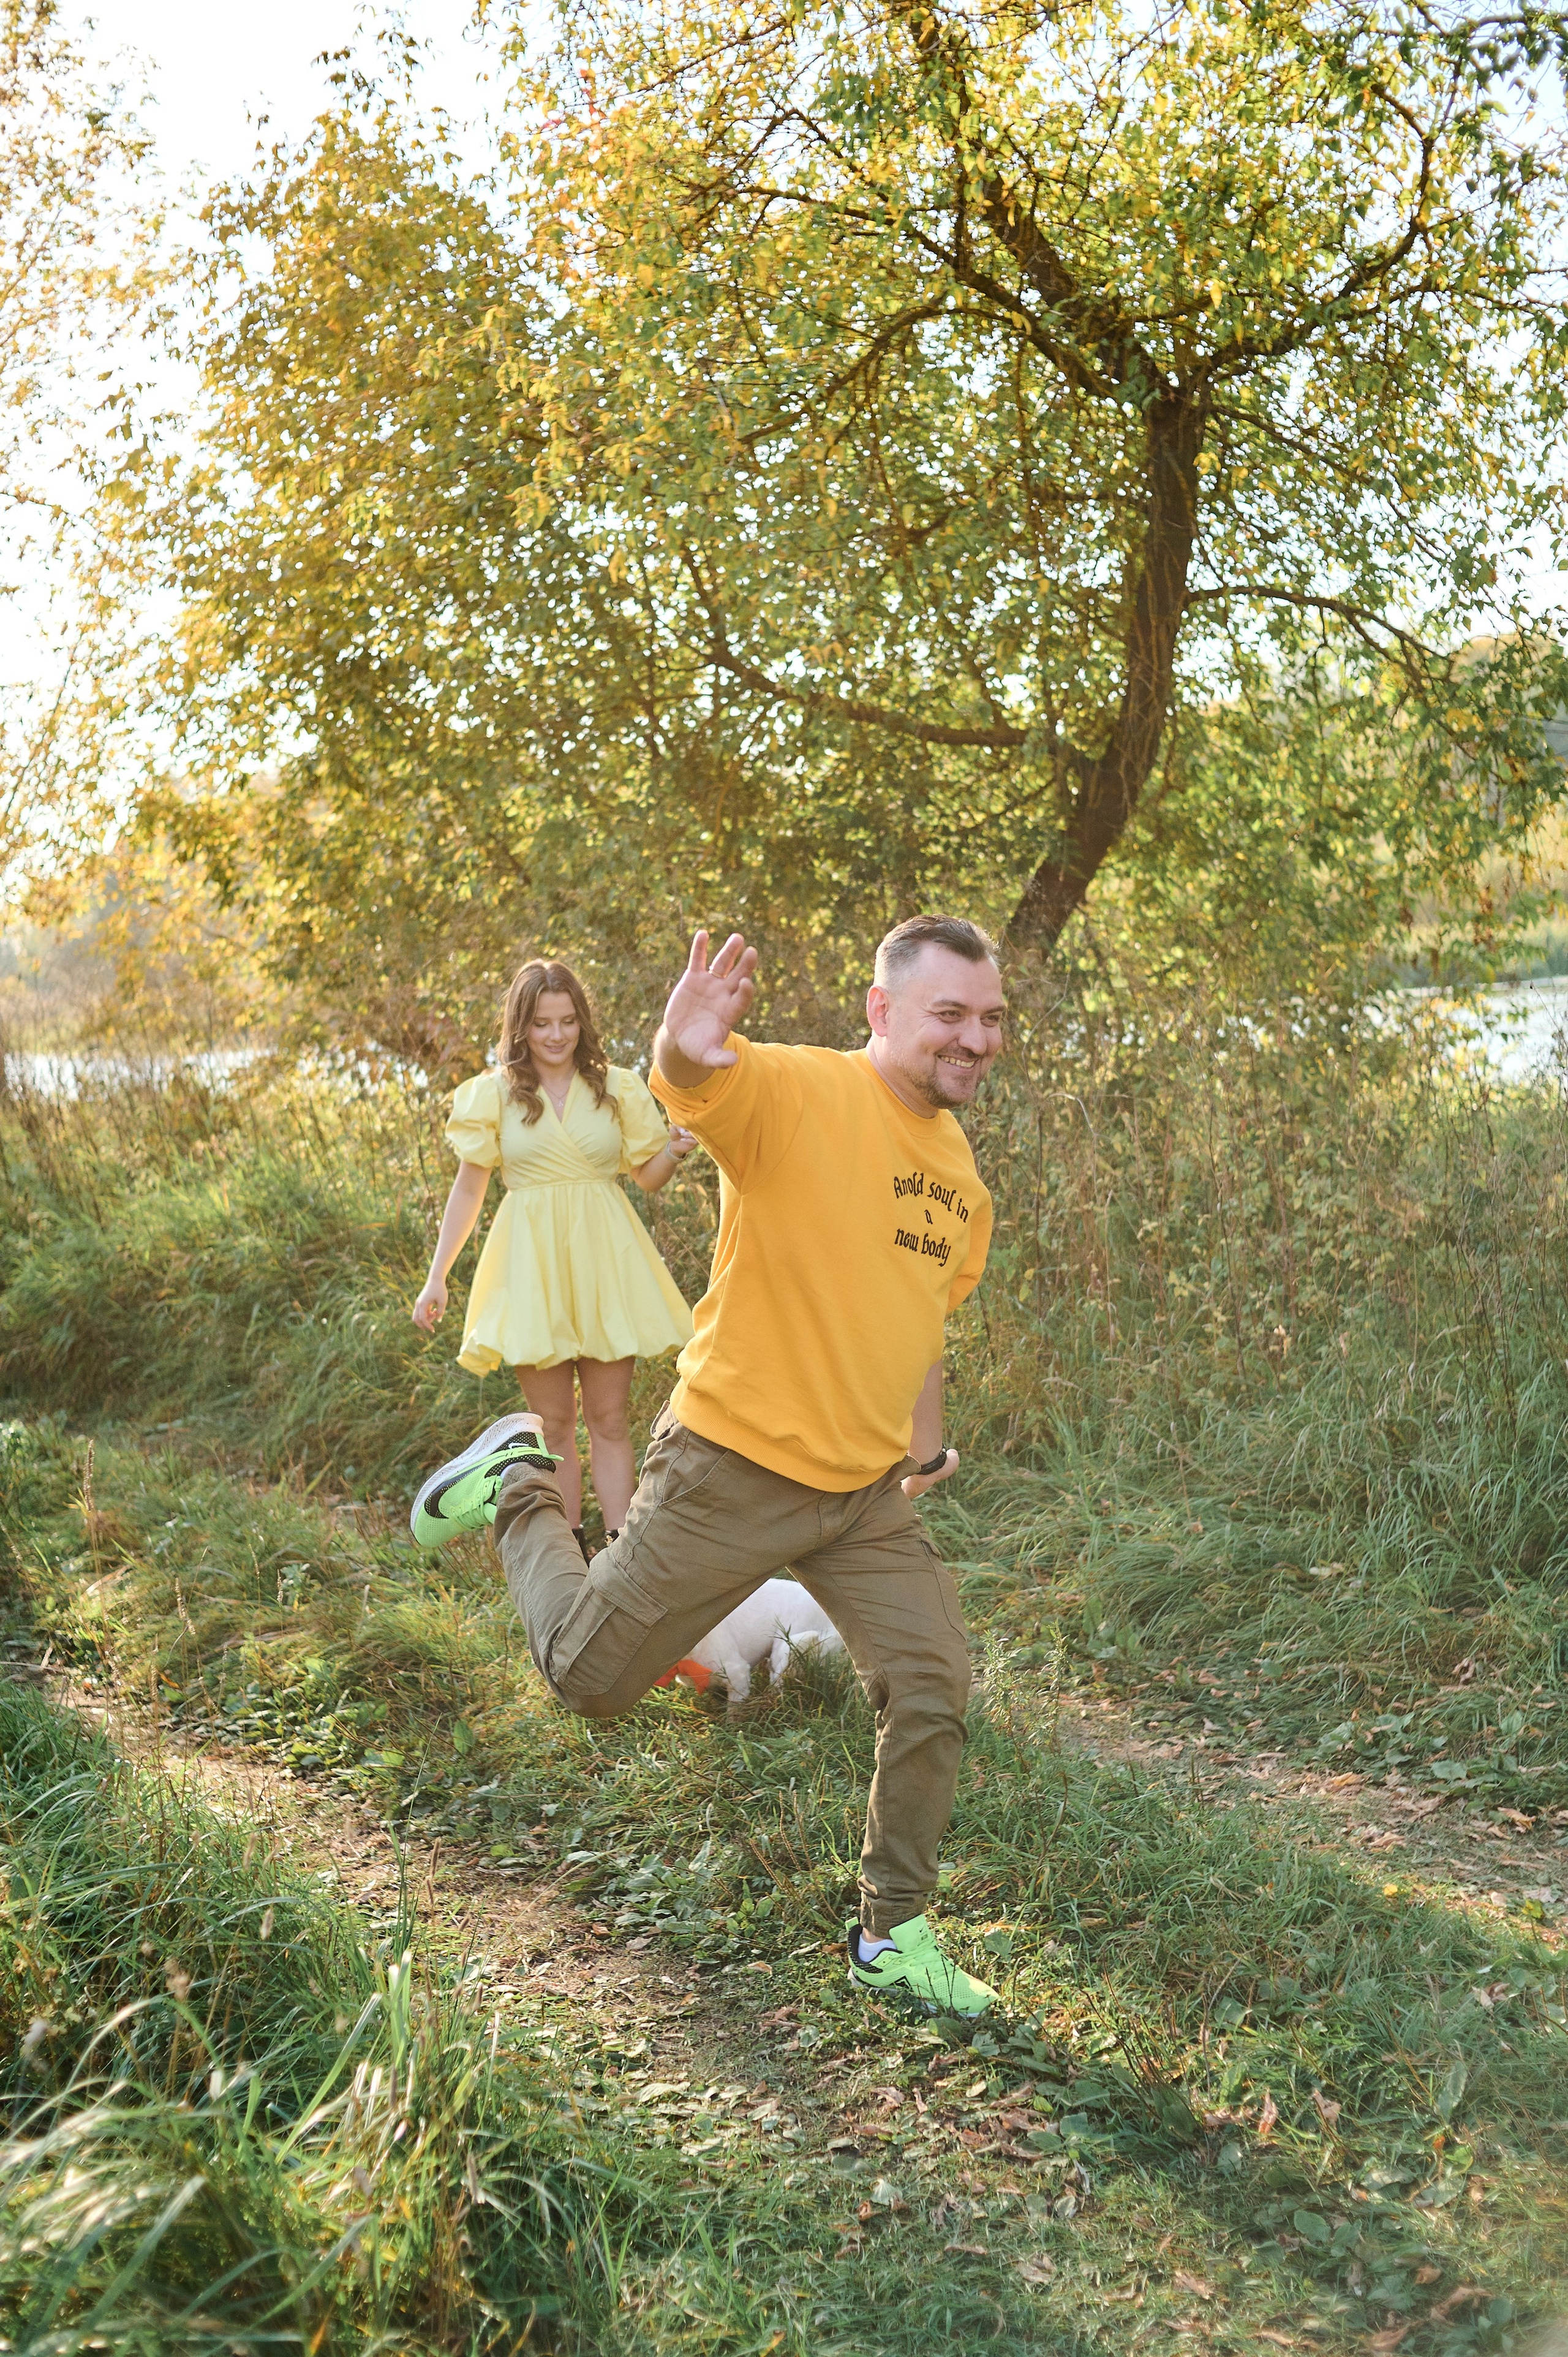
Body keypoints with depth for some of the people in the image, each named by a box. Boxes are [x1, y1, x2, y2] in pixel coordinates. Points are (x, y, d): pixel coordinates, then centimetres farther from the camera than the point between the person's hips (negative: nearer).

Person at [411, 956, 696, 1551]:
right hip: (533, 1265, -1)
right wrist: (436, 1277, 3)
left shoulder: (616, 1089, 5)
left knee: (608, 1419, 2)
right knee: (553, 1423, 4)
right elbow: (469, 1188, 7)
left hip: (603, 1258, 1)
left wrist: (674, 1152, -11)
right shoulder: (494, 1094, 2)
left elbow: (649, 1178, 12)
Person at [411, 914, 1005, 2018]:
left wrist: (927, 1439, 21)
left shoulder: (960, 1170, 8)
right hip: (733, 1470, -6)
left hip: (868, 1492, 6)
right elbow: (692, 1085, -39)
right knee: (590, 1673, 6)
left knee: (934, 1695, 2)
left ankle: (895, 1935, 23)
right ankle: (519, 1491, 34)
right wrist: (685, 1050, -62)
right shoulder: (796, 1091, -17)